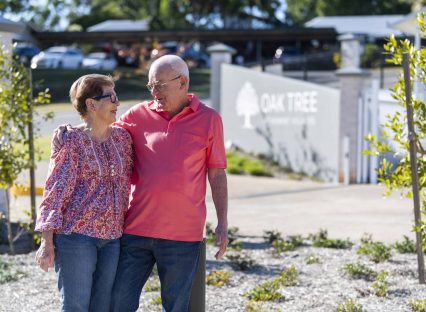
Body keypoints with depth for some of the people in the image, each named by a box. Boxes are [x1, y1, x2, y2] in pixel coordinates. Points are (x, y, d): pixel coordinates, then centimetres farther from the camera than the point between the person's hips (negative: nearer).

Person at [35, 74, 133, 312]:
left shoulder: (122, 137, 11)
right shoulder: (72, 140, -6)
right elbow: (55, 192, -8)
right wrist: (47, 243, -13)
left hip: (112, 238, 6)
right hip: (76, 234, -6)